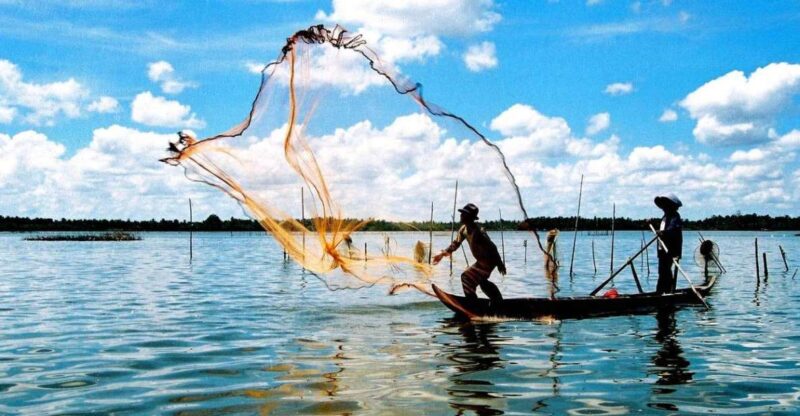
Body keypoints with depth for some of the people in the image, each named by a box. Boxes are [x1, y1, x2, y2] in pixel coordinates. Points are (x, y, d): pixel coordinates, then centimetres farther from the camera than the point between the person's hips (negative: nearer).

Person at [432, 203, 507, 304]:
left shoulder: (478, 232, -31)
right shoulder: (463, 229, -4)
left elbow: (492, 247, -27)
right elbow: (456, 243, 3)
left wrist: (500, 264, -20)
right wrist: (442, 254, -8)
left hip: (489, 260, -10)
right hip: (481, 260, 10)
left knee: (467, 277, -14)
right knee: (482, 282, 27)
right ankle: (499, 302, 45)